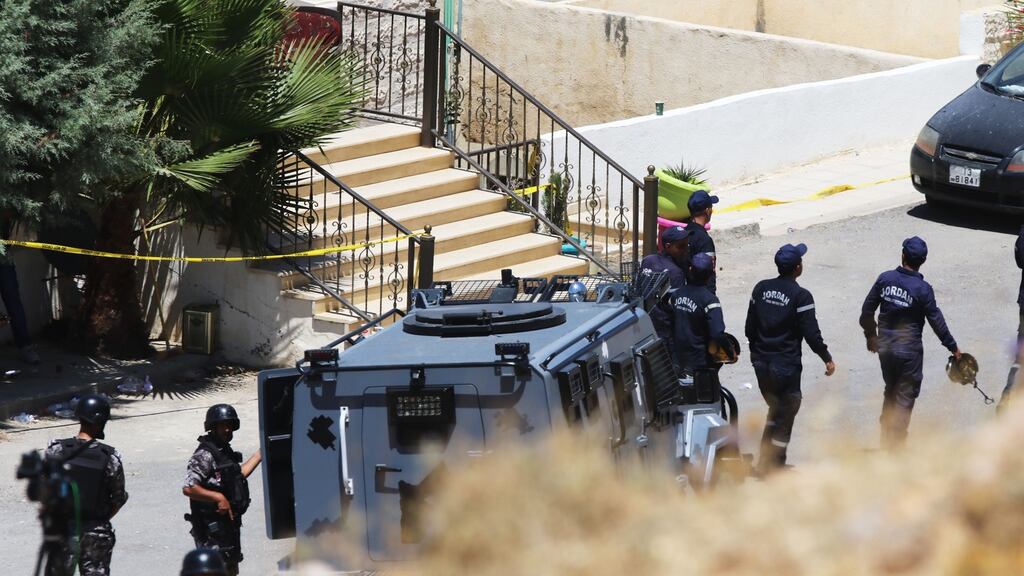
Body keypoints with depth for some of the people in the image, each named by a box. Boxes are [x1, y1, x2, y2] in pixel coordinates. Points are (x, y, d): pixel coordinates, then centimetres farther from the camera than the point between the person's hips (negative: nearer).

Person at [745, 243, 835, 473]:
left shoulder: (761, 288, 3)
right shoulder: (800, 296, -15)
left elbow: (750, 326, 11)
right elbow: (811, 333, -15)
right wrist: (827, 358, -3)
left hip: (761, 362, 6)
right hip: (786, 365, -6)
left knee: (774, 409, 21)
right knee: (785, 415, 5)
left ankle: (764, 464, 21)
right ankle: (775, 467, 7)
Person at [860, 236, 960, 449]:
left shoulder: (885, 279, -5)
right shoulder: (923, 289, -16)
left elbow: (867, 310, 2)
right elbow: (936, 321, -10)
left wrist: (870, 335, 19)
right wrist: (952, 347, 3)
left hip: (885, 348, 4)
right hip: (909, 350, -4)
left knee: (890, 391, 22)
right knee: (905, 396, 6)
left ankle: (886, 438, 29)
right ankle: (896, 443, 5)